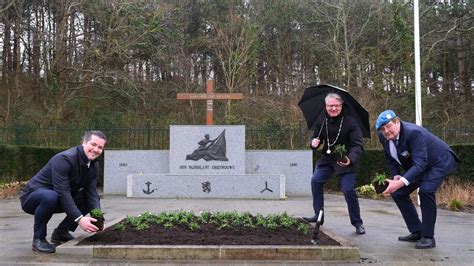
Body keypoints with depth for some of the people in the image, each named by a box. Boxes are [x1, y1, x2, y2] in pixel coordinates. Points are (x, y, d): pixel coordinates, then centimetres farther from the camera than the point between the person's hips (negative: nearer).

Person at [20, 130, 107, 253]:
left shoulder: (94, 166, -2)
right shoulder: (63, 159, -27)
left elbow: (92, 192, -8)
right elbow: (63, 193, -33)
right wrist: (79, 219, -39)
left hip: (59, 199, 8)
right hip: (32, 196, -7)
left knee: (90, 201, -4)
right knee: (50, 197, -38)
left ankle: (61, 232, 8)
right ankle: (38, 238, -16)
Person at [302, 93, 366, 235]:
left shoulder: (350, 121, -16)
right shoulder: (323, 121, 0)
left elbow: (358, 144, -21)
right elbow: (317, 137, 12)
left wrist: (351, 159, -39)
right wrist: (314, 143, -14)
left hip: (346, 161, -5)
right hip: (327, 158, 5)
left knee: (348, 190, -11)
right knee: (315, 181, -6)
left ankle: (357, 223, 7)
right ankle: (318, 215, 8)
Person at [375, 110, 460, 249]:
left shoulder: (414, 132, -35)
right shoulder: (383, 136, -13)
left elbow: (419, 164, -40)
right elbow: (390, 159, 3)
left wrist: (400, 183, -49)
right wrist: (395, 176, -14)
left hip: (440, 161, -8)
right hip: (417, 165, 8)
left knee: (426, 190, -30)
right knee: (397, 193, 3)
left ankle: (428, 237, -17)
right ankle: (416, 232, 13)